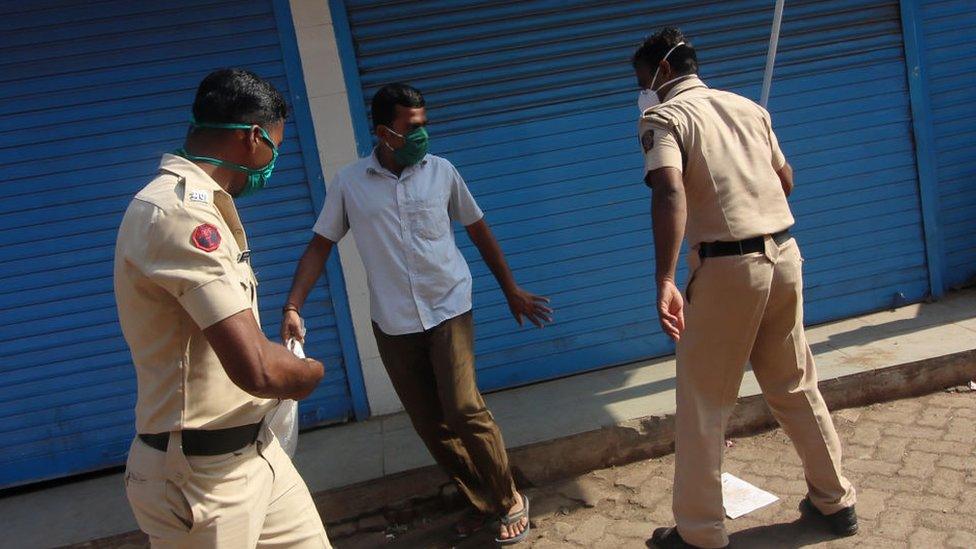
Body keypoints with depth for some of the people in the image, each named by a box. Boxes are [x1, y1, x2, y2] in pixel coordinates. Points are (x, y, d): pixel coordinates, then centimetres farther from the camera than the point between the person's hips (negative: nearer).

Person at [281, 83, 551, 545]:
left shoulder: (441, 171, -1)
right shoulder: (349, 183, -3)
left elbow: (479, 232, 9)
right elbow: (320, 246, 1)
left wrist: (512, 291, 12)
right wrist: (292, 307, -11)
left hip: (448, 308, -1)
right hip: (393, 323, 2)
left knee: (463, 409, -13)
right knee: (430, 424, 6)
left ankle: (510, 500, 7)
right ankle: (481, 502, 24)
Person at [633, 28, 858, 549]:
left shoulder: (663, 117, -5)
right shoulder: (748, 106, 14)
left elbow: (670, 191, -23)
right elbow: (786, 178, 23)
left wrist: (665, 281, -31)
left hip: (727, 267, -6)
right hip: (785, 255, 7)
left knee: (704, 402, 5)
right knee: (796, 387, 21)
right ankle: (835, 500, 34)